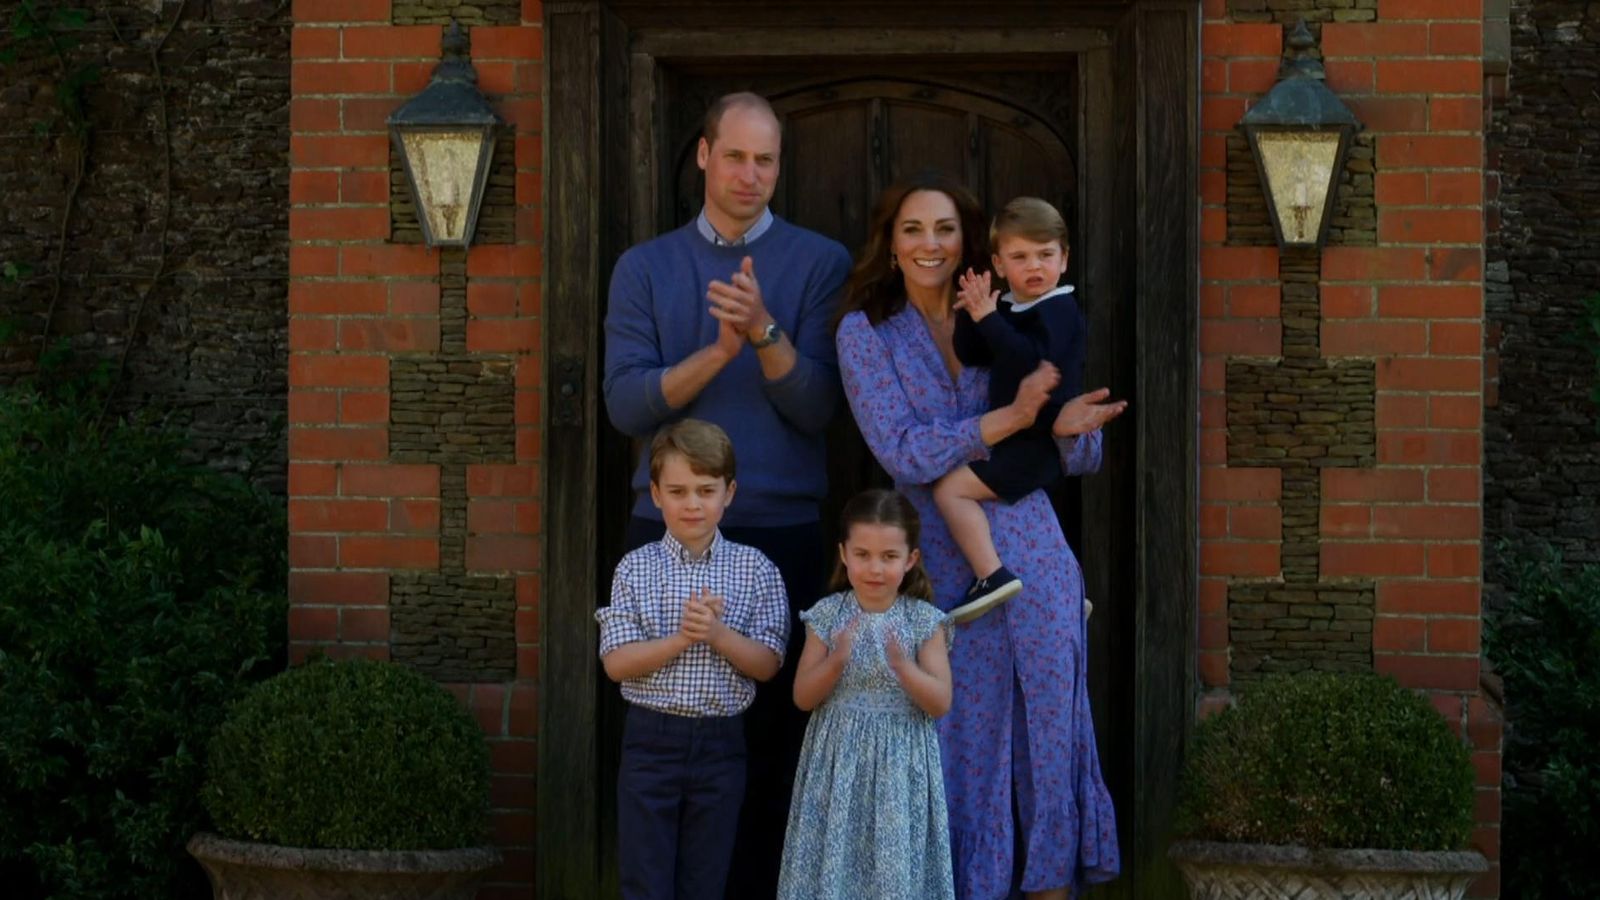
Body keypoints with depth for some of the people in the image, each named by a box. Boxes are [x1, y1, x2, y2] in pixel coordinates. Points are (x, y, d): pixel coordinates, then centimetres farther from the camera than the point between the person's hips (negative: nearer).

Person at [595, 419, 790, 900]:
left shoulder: (754, 569, 1)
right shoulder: (636, 568, 0)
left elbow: (767, 664, -3)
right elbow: (617, 662, -7)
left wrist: (718, 633, -18)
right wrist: (681, 638, -19)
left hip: (720, 742, 1)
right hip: (651, 739, -1)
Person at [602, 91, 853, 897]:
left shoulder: (819, 263, 4)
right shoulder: (645, 268, 9)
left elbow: (816, 407, -5)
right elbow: (626, 403, -3)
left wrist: (765, 332, -21)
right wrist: (718, 352, -17)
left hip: (783, 534, -1)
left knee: (771, 735, 0)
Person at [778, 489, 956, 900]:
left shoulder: (925, 622, -3)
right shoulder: (828, 616, 0)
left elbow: (940, 703, -7)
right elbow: (802, 698, -1)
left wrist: (903, 666, -23)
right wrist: (836, 661, -18)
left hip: (900, 768, -1)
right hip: (839, 762, 1)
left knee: (896, 864, 0)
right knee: (836, 859, 3)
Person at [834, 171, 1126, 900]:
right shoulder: (867, 333, 2)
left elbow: (1085, 456, 9)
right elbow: (905, 455, -11)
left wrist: (1065, 427, -16)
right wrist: (1013, 417, -19)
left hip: (1033, 553, 2)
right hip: (944, 562, -2)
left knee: (1049, 729, 3)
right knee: (965, 740, 3)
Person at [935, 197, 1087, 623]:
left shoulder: (1058, 311, -14)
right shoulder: (1009, 308, 12)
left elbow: (1032, 359, -31)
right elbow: (970, 356, 12)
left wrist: (989, 318, -28)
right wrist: (971, 315, -5)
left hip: (1040, 441, -10)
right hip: (1018, 440, 10)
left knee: (952, 488, -18)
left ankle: (992, 575, -24)